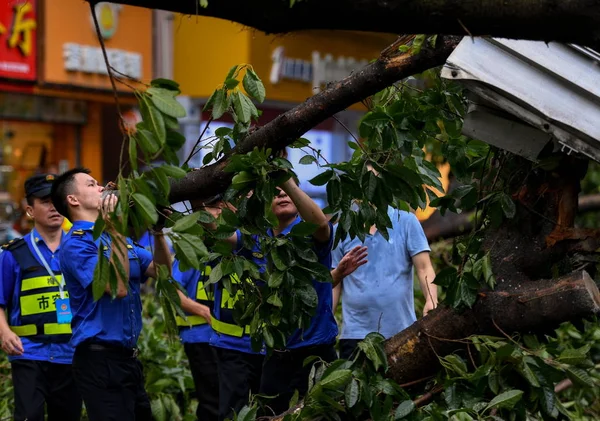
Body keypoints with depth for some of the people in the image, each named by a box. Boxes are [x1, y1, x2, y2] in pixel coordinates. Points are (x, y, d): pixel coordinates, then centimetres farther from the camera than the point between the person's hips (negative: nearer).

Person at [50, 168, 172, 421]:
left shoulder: (116, 238, 14)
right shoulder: (76, 243, -11)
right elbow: (118, 287, -24)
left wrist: (158, 231, -2)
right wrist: (114, 229, -23)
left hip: (128, 356, 9)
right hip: (100, 359, -9)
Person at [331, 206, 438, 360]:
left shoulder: (406, 222, 6)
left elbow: (424, 268, -1)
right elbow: (332, 284, 9)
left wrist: (431, 301, -20)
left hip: (402, 330, 0)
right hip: (355, 334, 1)